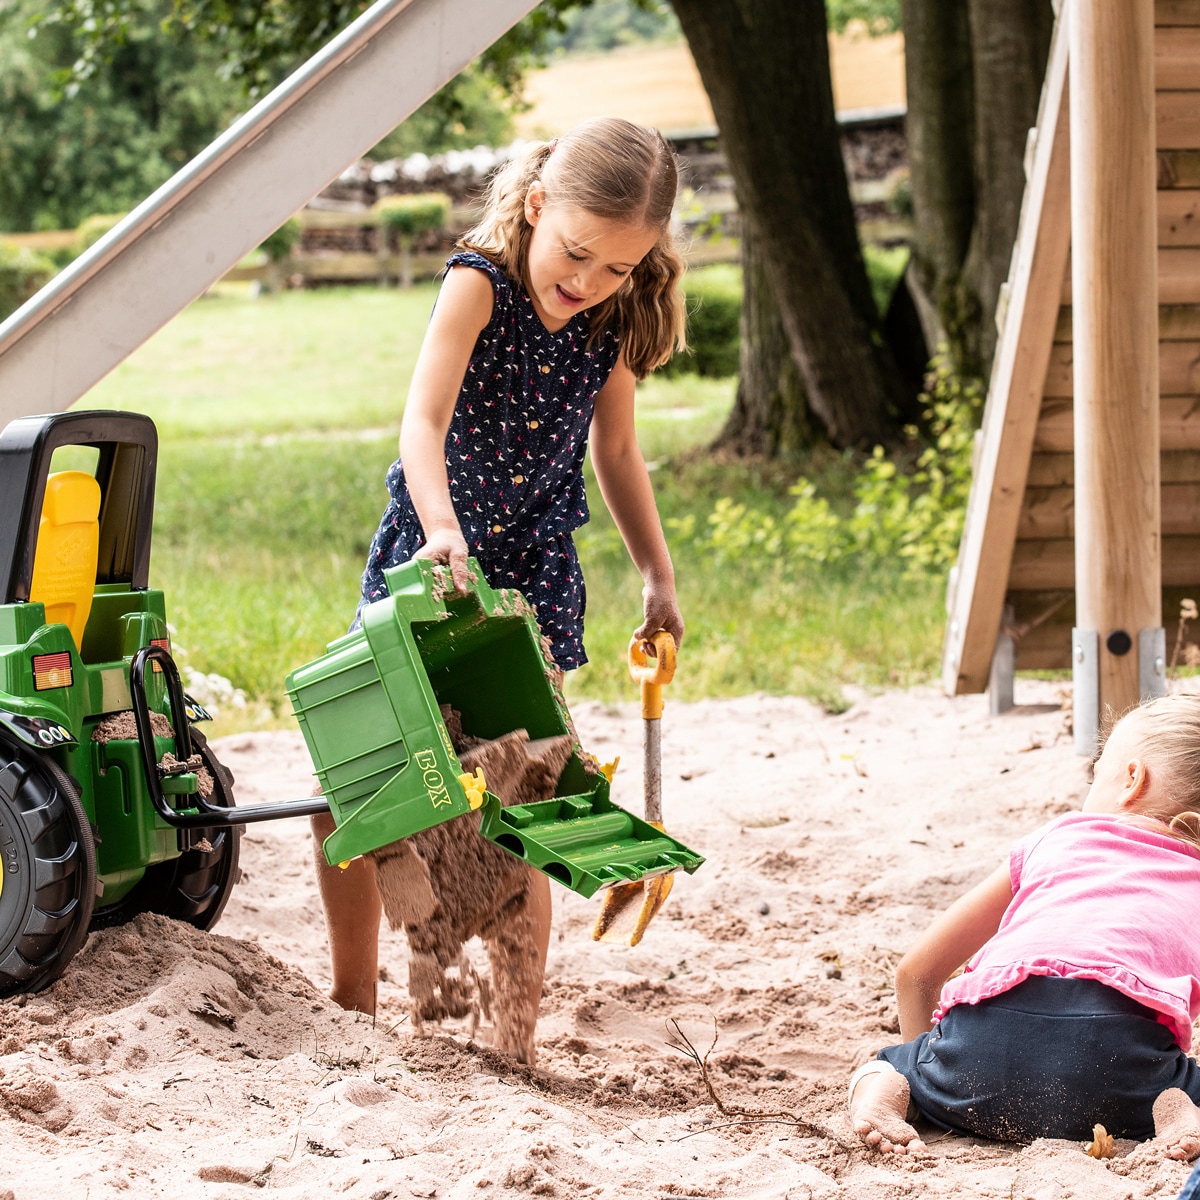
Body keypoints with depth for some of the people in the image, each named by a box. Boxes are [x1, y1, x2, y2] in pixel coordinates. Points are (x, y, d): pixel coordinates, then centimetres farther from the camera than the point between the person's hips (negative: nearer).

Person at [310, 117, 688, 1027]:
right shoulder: (478, 286, -16)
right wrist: (441, 531, -45)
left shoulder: (614, 322, -3)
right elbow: (425, 421, -29)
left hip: (534, 573, 2)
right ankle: (352, 1001, 15)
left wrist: (657, 575, 8)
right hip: (427, 558, -2)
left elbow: (616, 452, 12)